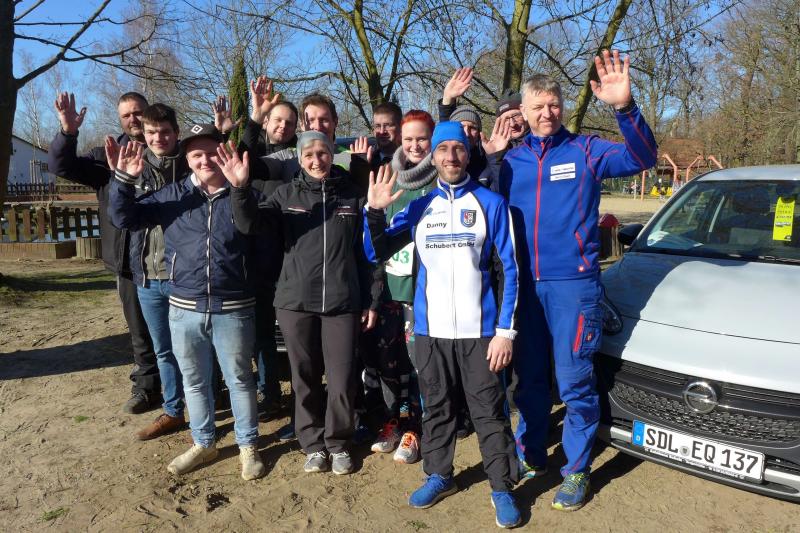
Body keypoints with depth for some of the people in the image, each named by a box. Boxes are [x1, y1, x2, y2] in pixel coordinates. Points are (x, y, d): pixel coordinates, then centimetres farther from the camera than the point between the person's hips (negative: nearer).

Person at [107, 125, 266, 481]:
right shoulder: (172, 195, 5)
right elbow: (125, 218, 4)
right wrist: (124, 180, -13)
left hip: (233, 309, -3)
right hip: (185, 308, 3)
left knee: (240, 379, 10)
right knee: (194, 381, 16)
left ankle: (248, 445, 27)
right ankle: (203, 443, 35)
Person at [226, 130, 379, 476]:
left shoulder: (353, 195, 4)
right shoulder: (287, 194, 4)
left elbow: (365, 252, 7)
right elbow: (250, 225, -10)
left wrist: (370, 301, 6)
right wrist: (241, 189, -27)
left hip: (342, 303, 0)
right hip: (295, 302, 1)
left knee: (342, 381, 3)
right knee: (305, 378, 10)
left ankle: (338, 443, 26)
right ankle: (313, 444, 29)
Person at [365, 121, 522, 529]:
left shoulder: (491, 203, -1)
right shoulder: (419, 207, 7)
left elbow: (510, 269, -4)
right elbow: (376, 253, 3)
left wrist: (505, 329, -10)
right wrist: (375, 212, -14)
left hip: (479, 329, -3)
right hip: (429, 329, 3)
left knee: (488, 410, 3)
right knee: (435, 406, 15)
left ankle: (502, 488, 17)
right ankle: (439, 475, 31)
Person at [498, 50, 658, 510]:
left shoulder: (585, 151, -1)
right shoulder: (511, 160, 9)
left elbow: (642, 157, -15)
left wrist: (625, 107, -30)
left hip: (573, 283, -3)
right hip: (523, 283, 4)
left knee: (574, 381, 1)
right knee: (530, 377, 15)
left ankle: (578, 470, 18)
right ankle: (530, 454, 32)